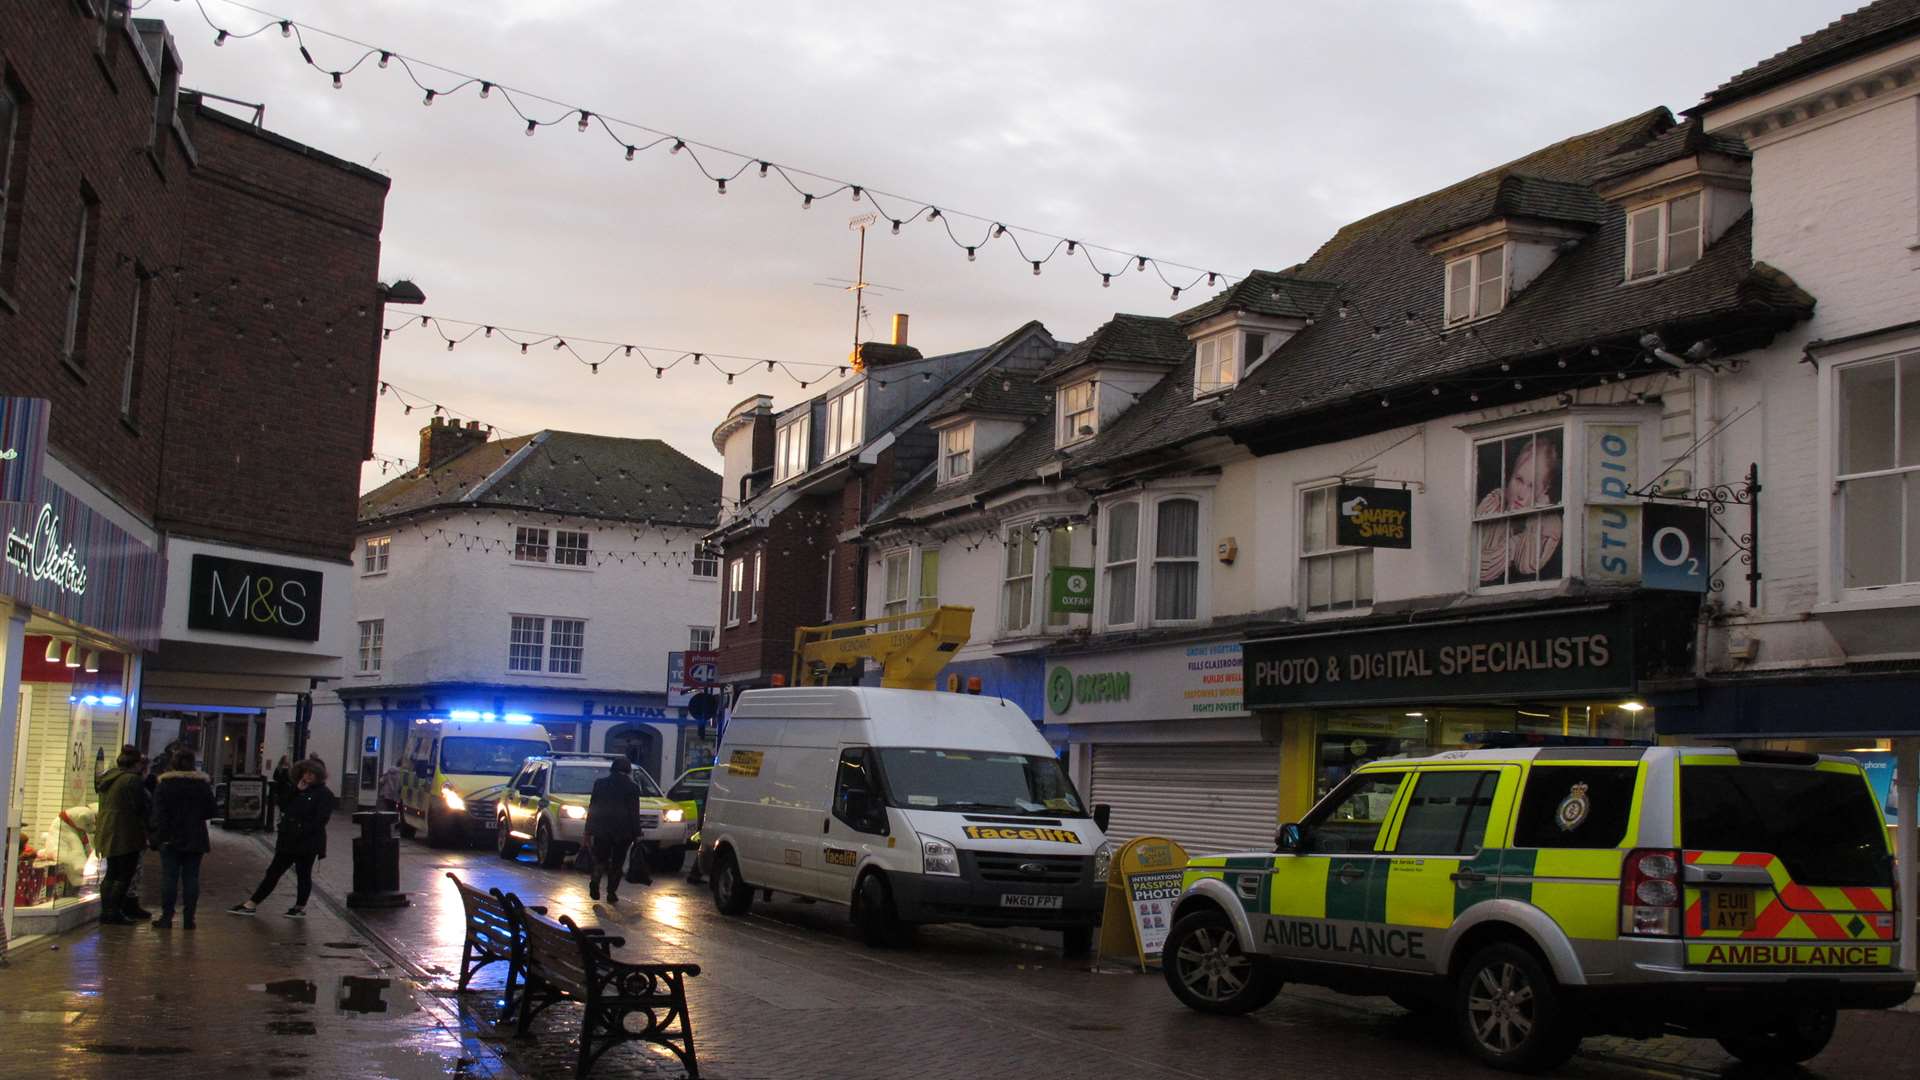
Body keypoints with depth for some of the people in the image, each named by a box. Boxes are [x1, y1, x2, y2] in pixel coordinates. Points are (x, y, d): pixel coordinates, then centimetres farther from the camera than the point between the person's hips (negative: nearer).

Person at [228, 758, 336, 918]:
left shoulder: (324, 794, -6)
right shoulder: (297, 791, 16)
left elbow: (319, 820, -14)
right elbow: (283, 807, 4)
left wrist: (302, 832, -20)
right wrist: (296, 790, -6)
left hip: (307, 842, -6)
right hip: (288, 840, 6)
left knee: (303, 874, 5)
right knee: (273, 872, 7)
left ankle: (300, 908, 16)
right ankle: (251, 904, 9)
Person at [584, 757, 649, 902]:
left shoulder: (600, 783, 4)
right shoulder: (632, 787, -3)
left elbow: (592, 808, 5)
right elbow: (634, 813, -3)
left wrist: (589, 831, 8)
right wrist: (636, 834, 2)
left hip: (601, 830, 1)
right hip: (623, 831, -1)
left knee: (600, 859, 12)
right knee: (617, 863, 9)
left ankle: (595, 879, -16)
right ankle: (611, 892, 6)